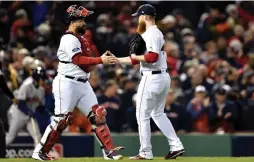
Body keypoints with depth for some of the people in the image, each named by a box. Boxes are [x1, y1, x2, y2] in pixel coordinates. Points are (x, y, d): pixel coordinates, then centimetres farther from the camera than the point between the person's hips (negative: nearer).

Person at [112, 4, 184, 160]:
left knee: (142, 115, 0)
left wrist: (136, 57, -11)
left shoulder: (151, 34, -14)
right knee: (158, 113, 19)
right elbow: (139, 59, 19)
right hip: (164, 77, 10)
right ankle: (176, 146, 12)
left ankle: (146, 153, 4)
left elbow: (152, 57, -28)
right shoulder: (157, 33, 17)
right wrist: (116, 60, 18)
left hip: (152, 79, -10)